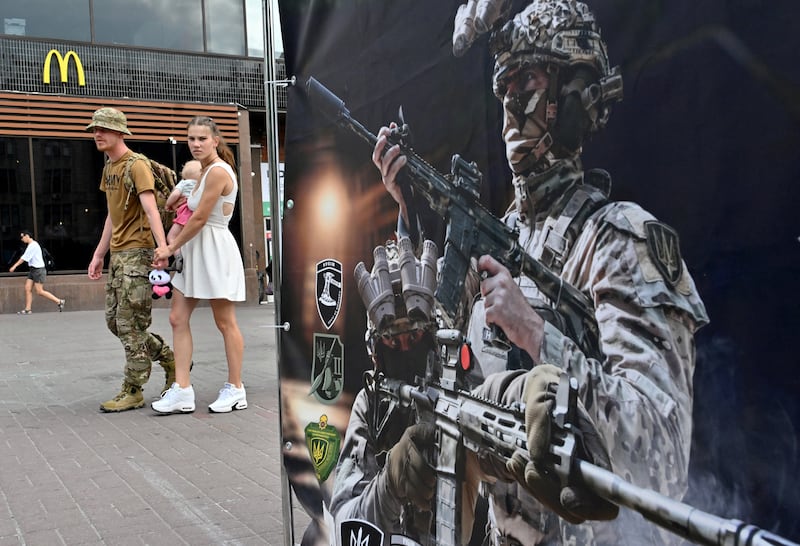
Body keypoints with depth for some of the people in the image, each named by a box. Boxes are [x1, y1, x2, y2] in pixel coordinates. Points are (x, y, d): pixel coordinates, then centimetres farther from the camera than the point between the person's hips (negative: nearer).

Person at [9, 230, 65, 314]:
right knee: (27, 289, 3)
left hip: (38, 270, -10)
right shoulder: (31, 245, 16)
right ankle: (27, 309, 3)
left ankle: (59, 302, -1)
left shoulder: (33, 245, -16)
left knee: (40, 292, -8)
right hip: (32, 270, 10)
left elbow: (24, 257, -18)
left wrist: (14, 266, -15)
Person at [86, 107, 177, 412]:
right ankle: (171, 361, 24)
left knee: (130, 324, -6)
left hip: (137, 253, -10)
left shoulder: (136, 166, -11)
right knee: (114, 321, 12)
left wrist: (163, 248, -37)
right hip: (117, 255, 10)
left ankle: (133, 392, 5)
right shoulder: (108, 169, 16)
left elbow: (151, 210, -24)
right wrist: (99, 255, 21)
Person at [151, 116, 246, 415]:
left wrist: (171, 248, -9)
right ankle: (182, 390, 6)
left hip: (215, 249, -10)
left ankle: (235, 389, 13)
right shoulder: (206, 171, 15)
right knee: (178, 318, 4)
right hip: (195, 251, 10)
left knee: (225, 322, 1)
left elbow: (200, 219, -17)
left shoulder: (218, 171, -16)